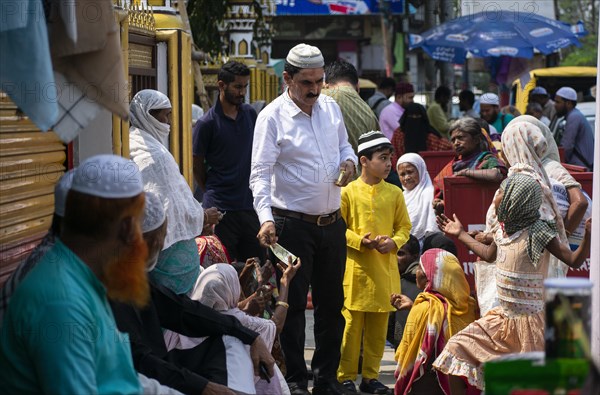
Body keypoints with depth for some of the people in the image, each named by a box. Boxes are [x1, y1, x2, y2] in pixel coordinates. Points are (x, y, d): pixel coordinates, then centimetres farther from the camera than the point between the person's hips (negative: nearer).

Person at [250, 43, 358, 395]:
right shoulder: (272, 117, -10)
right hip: (293, 224, -6)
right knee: (293, 303, 0)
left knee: (332, 301, 12)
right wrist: (266, 217, -29)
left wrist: (349, 161, -2)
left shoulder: (331, 108, 7)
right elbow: (260, 173, -16)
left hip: (332, 223, 6)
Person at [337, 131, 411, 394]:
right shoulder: (349, 192, -1)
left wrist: (394, 241, -9)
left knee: (378, 326, 7)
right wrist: (361, 241, -15)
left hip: (385, 268, 3)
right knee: (352, 323, -2)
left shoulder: (394, 193, 7)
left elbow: (404, 226, 11)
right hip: (356, 267, -3)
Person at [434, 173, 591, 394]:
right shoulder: (503, 230, 5)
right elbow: (490, 255, 27)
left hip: (530, 321, -8)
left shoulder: (537, 232, -17)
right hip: (503, 316, 8)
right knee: (457, 348, 5)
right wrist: (461, 235, 34)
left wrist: (588, 235, -34)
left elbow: (574, 261, -18)